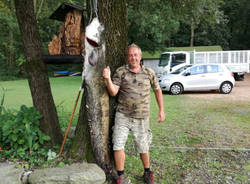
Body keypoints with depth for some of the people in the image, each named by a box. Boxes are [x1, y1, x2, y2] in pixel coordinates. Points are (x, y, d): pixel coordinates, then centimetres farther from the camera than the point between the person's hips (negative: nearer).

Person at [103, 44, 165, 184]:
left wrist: (161, 110, 9)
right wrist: (108, 79, -24)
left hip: (142, 118, 1)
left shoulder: (149, 72, 4)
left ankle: (147, 173, 37)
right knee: (118, 145, -2)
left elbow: (157, 90, 13)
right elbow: (113, 92, -7)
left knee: (143, 147, 11)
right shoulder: (120, 72, -1)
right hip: (123, 115, 0)